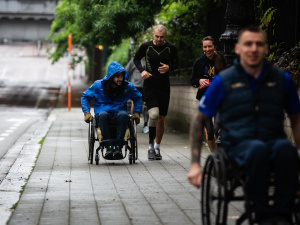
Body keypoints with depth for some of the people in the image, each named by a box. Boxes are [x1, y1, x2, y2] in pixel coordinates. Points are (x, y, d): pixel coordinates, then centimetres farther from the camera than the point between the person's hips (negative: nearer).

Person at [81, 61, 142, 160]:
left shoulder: (128, 87, 4)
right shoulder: (98, 85, 0)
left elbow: (138, 98, 23)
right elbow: (85, 96, 12)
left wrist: (136, 112, 10)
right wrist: (87, 112, 2)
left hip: (118, 113, 1)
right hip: (103, 113, -1)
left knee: (123, 114, -37)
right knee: (103, 114, -39)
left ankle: (118, 147, -38)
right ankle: (109, 147, -38)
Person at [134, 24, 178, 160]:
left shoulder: (171, 48, -1)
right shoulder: (146, 46, -3)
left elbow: (175, 63, 12)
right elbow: (136, 59, 12)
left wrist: (168, 67, -10)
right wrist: (142, 71, -7)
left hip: (164, 87, 2)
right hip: (149, 86, -2)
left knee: (161, 118, 8)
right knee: (154, 114, -20)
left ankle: (157, 148, 24)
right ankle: (150, 145, -4)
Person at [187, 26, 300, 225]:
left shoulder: (282, 79, 9)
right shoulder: (223, 81, 3)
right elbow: (199, 120, 10)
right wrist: (195, 164, 4)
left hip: (273, 140, 2)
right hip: (239, 145, -2)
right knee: (258, 149, -39)